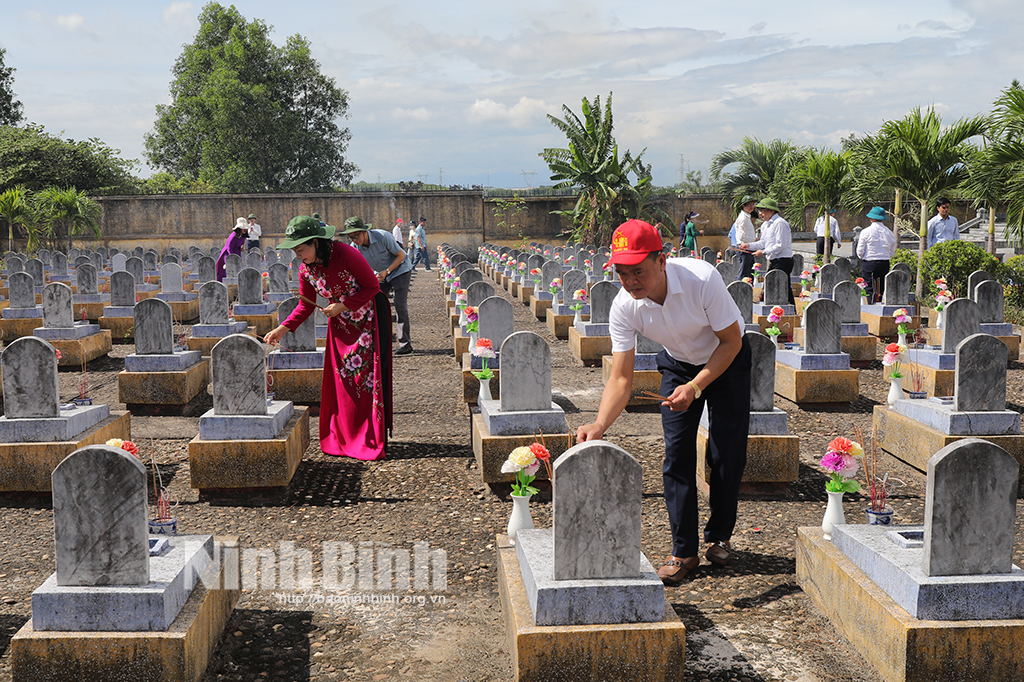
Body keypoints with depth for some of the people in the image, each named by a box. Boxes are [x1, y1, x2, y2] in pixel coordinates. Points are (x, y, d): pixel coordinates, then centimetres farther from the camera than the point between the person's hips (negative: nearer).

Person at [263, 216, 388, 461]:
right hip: (340, 323, 6)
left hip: (367, 319, -5)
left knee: (367, 374, -5)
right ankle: (345, 438, 15)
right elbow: (306, 305, 5)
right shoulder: (305, 270, -7)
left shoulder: (346, 255, -25)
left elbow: (372, 287, -17)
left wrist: (343, 306, -23)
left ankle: (372, 439, 3)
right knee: (340, 378, 5)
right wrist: (283, 329, -6)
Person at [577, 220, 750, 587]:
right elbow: (621, 378, -25)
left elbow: (731, 341, -24)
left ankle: (720, 536, 20)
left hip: (727, 358, -2)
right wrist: (600, 425, -42)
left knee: (727, 453, -2)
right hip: (678, 363, 2)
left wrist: (696, 387, -34)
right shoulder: (623, 307, -27)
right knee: (677, 453, -6)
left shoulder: (702, 279, -37)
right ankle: (684, 551, 4)